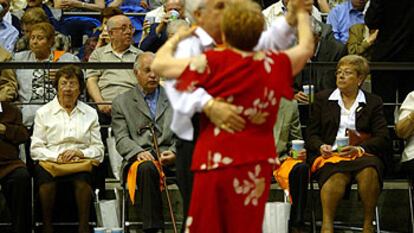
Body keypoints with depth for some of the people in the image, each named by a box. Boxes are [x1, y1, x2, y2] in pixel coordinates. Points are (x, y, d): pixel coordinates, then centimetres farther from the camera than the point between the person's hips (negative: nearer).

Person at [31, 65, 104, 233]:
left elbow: (98, 149, 10)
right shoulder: (43, 112, 13)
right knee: (46, 180, -36)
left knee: (83, 179, -36)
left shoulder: (90, 113, 16)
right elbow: (35, 149, 6)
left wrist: (80, 152, -10)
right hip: (49, 162, 0)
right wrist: (56, 156, -12)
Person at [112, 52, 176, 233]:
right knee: (147, 168, -38)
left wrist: (174, 152, -8)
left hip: (170, 157, 1)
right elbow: (122, 139, 7)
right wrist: (139, 152, -14)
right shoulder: (122, 102, 17)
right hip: (141, 157, -1)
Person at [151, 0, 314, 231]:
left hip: (215, 162, -3)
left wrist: (177, 37, 13)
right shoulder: (272, 64, 0)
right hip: (257, 164, 3)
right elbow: (306, 47, 20)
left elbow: (159, 64, -4)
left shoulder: (212, 63, -10)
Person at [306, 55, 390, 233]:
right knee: (337, 175, -38)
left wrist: (358, 149, -13)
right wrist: (321, 147, -9)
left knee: (369, 170, -37)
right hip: (330, 154, 0)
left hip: (362, 155, 0)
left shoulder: (373, 103, 15)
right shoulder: (322, 99, 19)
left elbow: (382, 138, 5)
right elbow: (312, 135, 15)